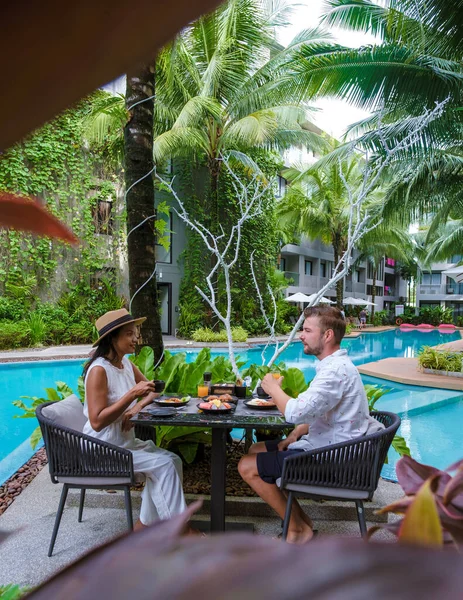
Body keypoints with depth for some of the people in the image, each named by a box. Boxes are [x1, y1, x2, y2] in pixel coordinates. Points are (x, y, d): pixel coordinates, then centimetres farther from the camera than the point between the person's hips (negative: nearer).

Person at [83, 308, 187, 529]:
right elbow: (97, 422, -25)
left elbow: (152, 391, 11)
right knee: (164, 464, -15)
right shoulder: (99, 370, -21)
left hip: (125, 442, 8)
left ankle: (144, 524, 6)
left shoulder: (126, 364, 4)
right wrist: (132, 394, -29)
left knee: (171, 460, -4)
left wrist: (136, 408, -10)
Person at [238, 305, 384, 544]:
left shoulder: (336, 371, -25)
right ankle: (300, 520, 15)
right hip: (325, 446, 11)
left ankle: (298, 529, 6)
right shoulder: (335, 364, 9)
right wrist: (296, 434, 3)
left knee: (247, 466, -8)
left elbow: (296, 413, -33)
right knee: (256, 450, 15)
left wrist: (273, 388, -14)